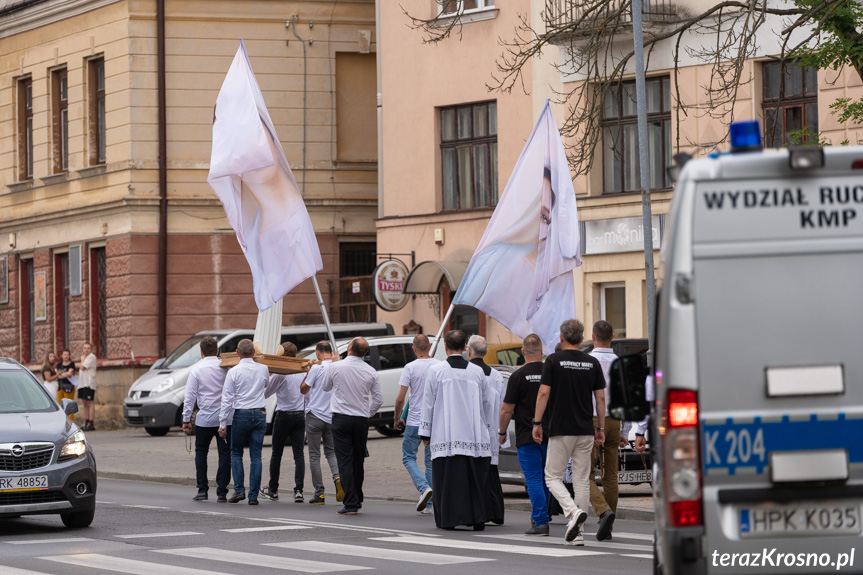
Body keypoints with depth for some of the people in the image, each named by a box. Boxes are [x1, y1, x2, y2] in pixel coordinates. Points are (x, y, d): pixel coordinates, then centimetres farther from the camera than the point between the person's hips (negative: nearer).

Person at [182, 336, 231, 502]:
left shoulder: (196, 369, -2)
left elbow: (189, 396, -4)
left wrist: (186, 420, 0)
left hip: (205, 418, -1)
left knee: (201, 452, 15)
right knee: (225, 454, 4)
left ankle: (202, 490, 10)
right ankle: (222, 493, 1)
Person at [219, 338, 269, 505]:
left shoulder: (234, 371, -6)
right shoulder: (263, 369, 3)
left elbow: (227, 399, -6)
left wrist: (223, 424, -3)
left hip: (241, 414, -2)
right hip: (260, 414, 2)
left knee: (236, 453, 13)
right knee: (256, 455, 4)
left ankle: (239, 490, 1)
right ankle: (253, 496, 2)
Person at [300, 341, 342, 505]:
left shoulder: (317, 368, -12)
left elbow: (303, 389, -3)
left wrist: (307, 373, 8)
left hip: (315, 416, -4)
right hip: (332, 417, 4)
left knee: (314, 455, 3)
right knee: (331, 451, 17)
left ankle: (319, 493, 1)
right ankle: (337, 476, -12)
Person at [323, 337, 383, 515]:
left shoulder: (335, 367, -9)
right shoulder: (370, 371, -1)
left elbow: (325, 387, 10)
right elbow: (379, 399, 4)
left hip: (341, 419, -3)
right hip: (362, 420, 3)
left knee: (345, 462, -5)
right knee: (358, 461, 15)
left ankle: (351, 503, -12)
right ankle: (357, 500, 25)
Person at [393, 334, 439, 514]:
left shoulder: (410, 367, -10)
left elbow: (400, 399, -10)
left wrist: (397, 418, 5)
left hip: (415, 421, -4)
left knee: (409, 457, 10)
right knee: (431, 461, 12)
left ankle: (424, 488, -14)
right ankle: (428, 504, 12)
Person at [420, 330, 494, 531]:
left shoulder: (435, 371, -3)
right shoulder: (477, 372, 5)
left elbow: (428, 404, 0)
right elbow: (487, 404, 13)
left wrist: (425, 432, 8)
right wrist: (484, 428, 26)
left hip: (446, 436, -2)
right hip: (474, 436, 2)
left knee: (447, 478, 2)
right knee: (474, 478, 6)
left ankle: (448, 518, 1)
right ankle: (477, 518, 2)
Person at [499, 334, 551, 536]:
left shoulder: (518, 376, -10)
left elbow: (506, 410, -8)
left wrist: (502, 432, 7)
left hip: (527, 436, -4)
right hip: (550, 435, 4)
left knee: (534, 479, -3)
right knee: (545, 479, 16)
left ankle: (541, 523, -9)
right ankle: (539, 516, 25)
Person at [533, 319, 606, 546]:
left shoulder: (553, 361, -6)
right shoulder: (592, 363, 4)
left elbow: (544, 393, -10)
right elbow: (600, 398, 4)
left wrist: (537, 423, -2)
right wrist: (601, 428, 11)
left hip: (560, 429, -4)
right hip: (585, 432, 4)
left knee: (553, 476, 6)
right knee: (581, 480, 8)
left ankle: (573, 511, -19)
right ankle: (577, 531, 5)